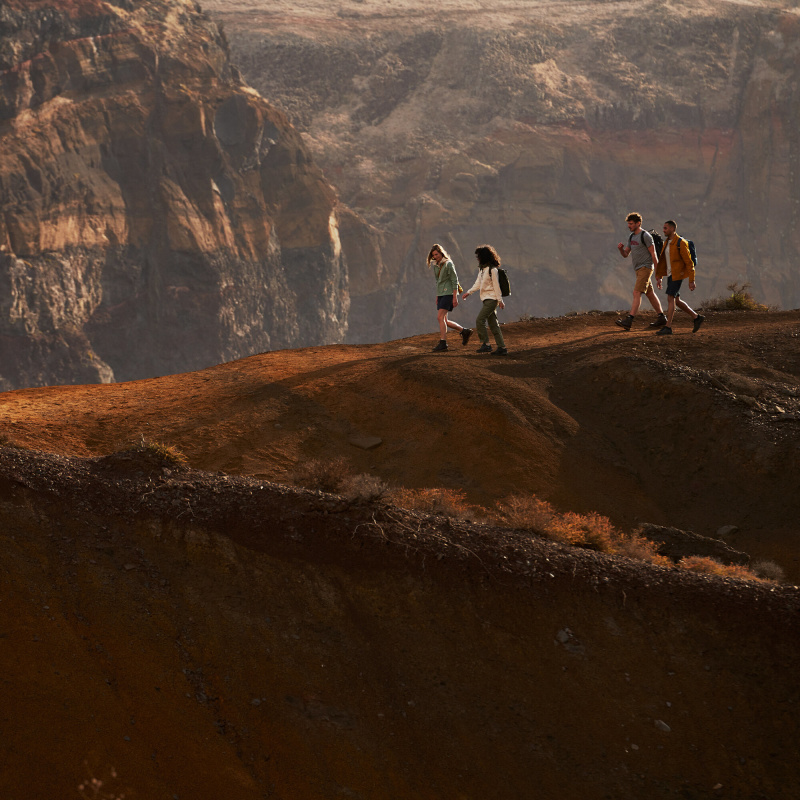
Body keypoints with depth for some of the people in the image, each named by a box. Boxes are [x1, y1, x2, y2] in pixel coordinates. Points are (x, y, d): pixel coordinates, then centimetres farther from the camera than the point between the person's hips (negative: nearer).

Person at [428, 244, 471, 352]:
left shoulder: (448, 264, -10)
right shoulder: (436, 265, 13)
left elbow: (454, 281, -13)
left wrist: (455, 297, -18)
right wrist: (437, 296, 20)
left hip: (449, 293, -8)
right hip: (441, 294, 8)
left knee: (440, 317, -17)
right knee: (444, 321, 4)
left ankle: (443, 343, -17)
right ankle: (464, 331, 19)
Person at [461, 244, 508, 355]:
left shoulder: (492, 270, -13)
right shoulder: (481, 268, 14)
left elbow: (496, 285, -13)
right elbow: (478, 283, 20)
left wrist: (500, 300, -13)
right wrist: (469, 292, 11)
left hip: (491, 299, -9)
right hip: (486, 299, 9)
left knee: (479, 320, -14)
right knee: (493, 324, 8)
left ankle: (486, 344, -11)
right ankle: (501, 348, 9)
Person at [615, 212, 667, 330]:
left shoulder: (645, 236, -12)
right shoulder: (631, 237, 14)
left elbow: (653, 254, -12)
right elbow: (625, 254, 16)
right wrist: (621, 249, -7)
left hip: (646, 267, -9)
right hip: (638, 269, 9)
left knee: (637, 293, -18)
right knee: (650, 294, 14)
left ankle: (629, 320, -27)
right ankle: (662, 318, 23)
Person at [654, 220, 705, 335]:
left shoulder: (680, 243, -14)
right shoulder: (666, 243, 12)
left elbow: (689, 262, -14)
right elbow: (662, 261, 18)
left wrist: (692, 280, -16)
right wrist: (658, 277, 14)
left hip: (678, 275, -9)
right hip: (670, 275, 9)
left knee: (670, 298, -12)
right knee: (676, 301, 11)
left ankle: (668, 327, -10)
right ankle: (697, 317, 23)